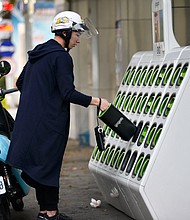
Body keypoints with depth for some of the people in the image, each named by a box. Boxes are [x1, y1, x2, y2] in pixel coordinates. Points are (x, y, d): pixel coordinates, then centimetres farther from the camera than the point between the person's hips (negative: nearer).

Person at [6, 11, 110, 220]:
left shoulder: (36, 53, 15)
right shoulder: (61, 57, -14)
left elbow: (20, 83, 22)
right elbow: (68, 93, -20)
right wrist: (96, 101, -14)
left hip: (30, 118, 9)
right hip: (50, 122, -9)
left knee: (40, 164, 13)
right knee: (49, 165, -4)